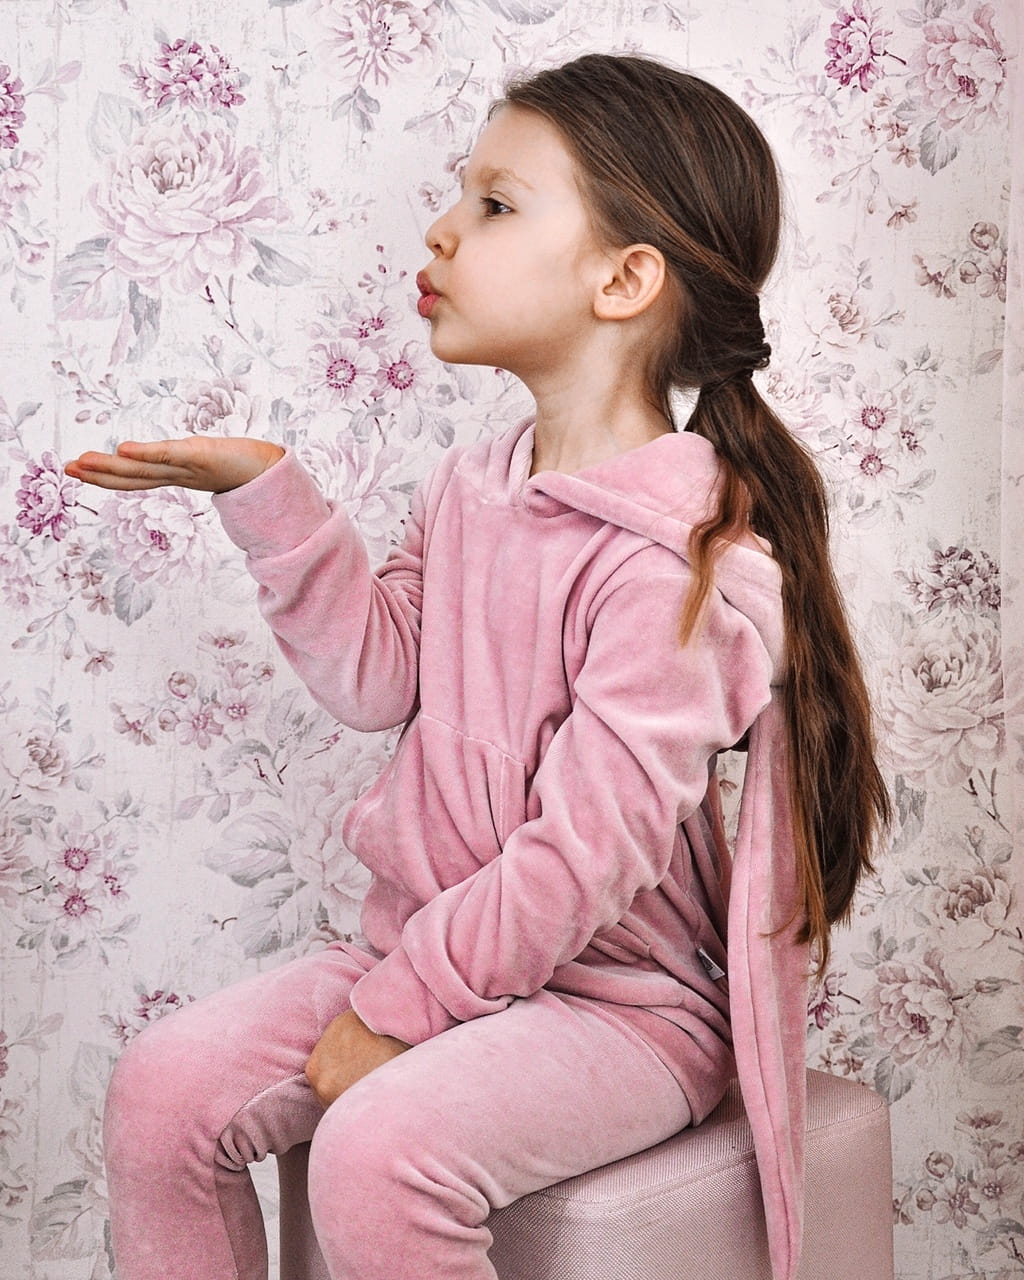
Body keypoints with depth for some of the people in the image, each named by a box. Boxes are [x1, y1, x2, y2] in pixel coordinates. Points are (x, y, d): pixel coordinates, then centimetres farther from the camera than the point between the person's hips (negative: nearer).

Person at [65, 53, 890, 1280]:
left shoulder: (679, 556, -22)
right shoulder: (471, 488, 6)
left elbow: (587, 849, -23)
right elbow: (375, 676, 4)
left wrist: (401, 1007, -17)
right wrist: (266, 493, -3)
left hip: (619, 992, -7)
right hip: (431, 943, 8)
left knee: (378, 1151, -30)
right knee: (162, 1086, -4)